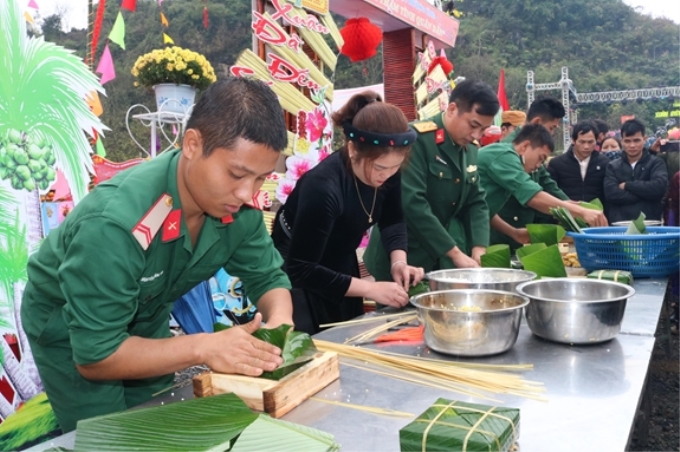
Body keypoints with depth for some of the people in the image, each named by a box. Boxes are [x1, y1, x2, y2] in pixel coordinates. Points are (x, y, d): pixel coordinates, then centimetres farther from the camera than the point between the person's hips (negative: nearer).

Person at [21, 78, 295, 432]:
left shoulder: (238, 209, -23)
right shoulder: (114, 223, -41)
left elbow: (268, 277, -8)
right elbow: (95, 355, -34)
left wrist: (279, 321, -30)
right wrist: (203, 347, -42)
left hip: (147, 318, 6)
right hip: (66, 325, -5)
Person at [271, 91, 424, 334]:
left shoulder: (387, 171, -17)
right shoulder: (323, 187, -35)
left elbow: (392, 220, 1)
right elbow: (302, 270, -30)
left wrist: (398, 262, -16)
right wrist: (371, 289, -29)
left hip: (340, 268, 7)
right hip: (299, 281, -6)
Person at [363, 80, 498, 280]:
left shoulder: (471, 149, 6)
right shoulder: (416, 139, -17)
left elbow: (476, 202, 8)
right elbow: (411, 203, -25)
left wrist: (479, 250, -8)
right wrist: (455, 253, -22)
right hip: (402, 260, -7)